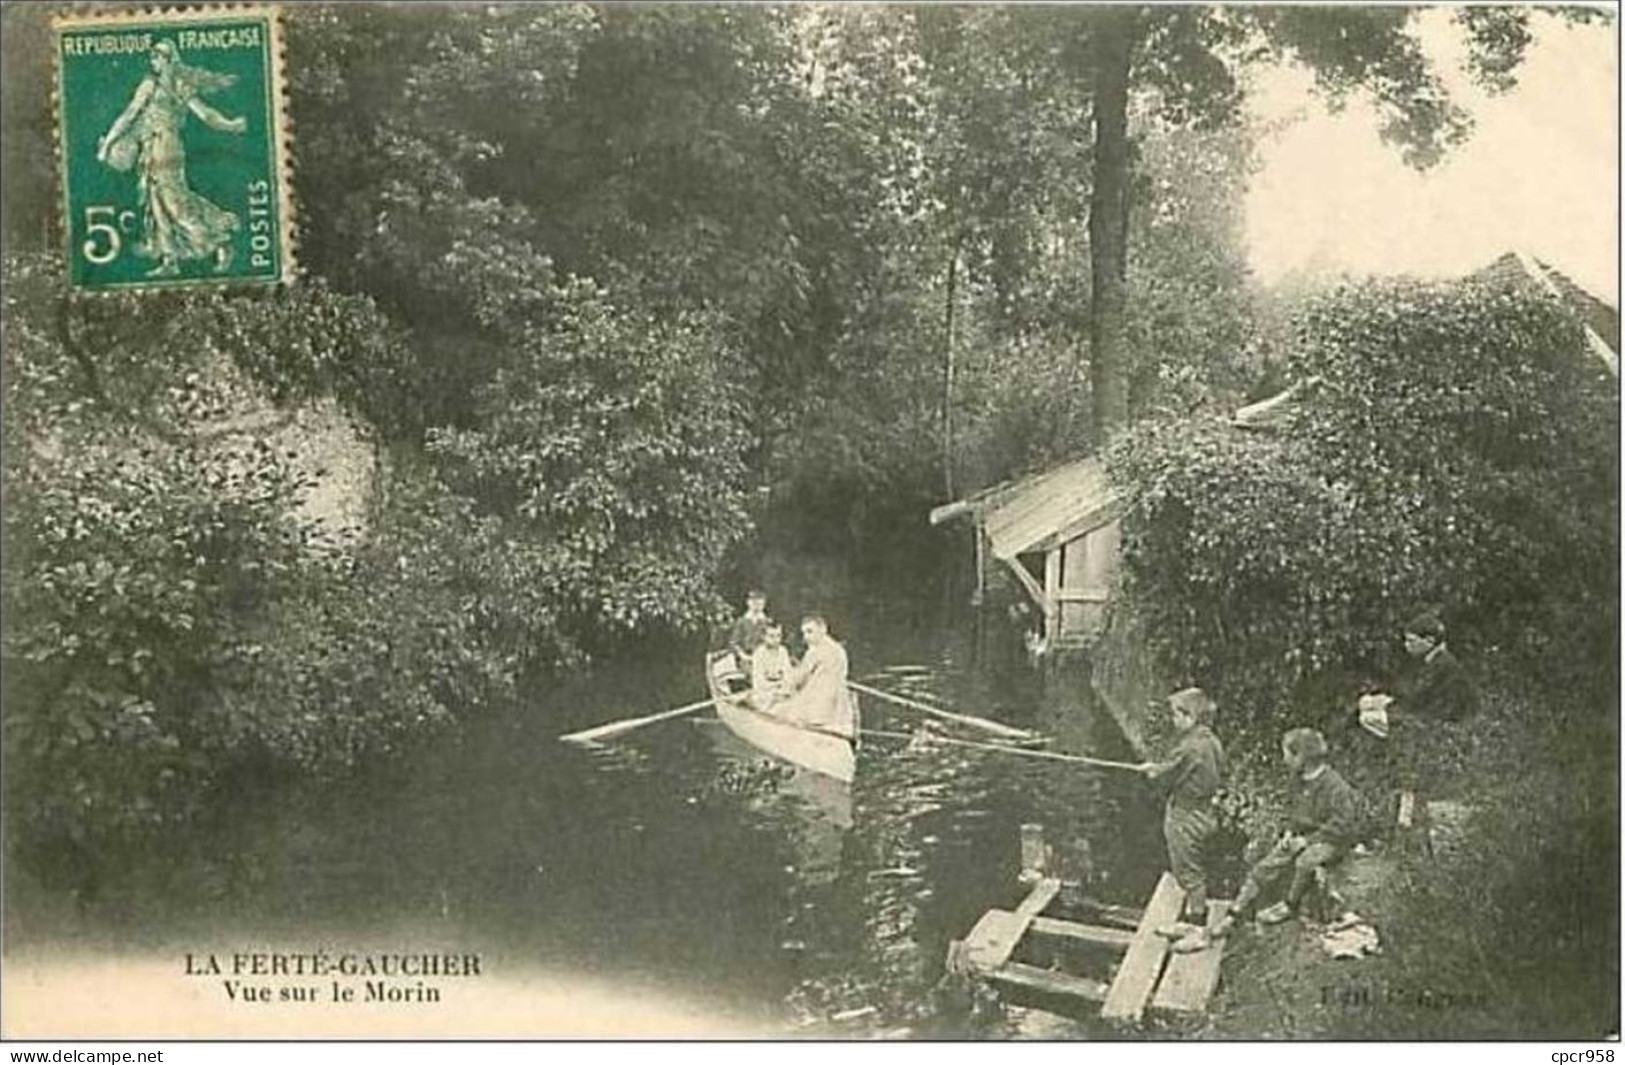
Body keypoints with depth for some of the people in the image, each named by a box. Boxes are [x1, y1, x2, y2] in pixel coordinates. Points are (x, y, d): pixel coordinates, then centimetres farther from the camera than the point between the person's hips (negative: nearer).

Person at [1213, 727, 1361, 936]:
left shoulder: (1335, 786, -23)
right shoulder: (1303, 782, 3)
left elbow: (1342, 826, -23)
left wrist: (1308, 840, -22)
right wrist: (1289, 832, 0)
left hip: (1331, 841, -7)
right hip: (1303, 837, 7)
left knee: (1306, 860, -36)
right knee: (1267, 866, -8)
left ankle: (1290, 905, -12)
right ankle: (1234, 914, -6)